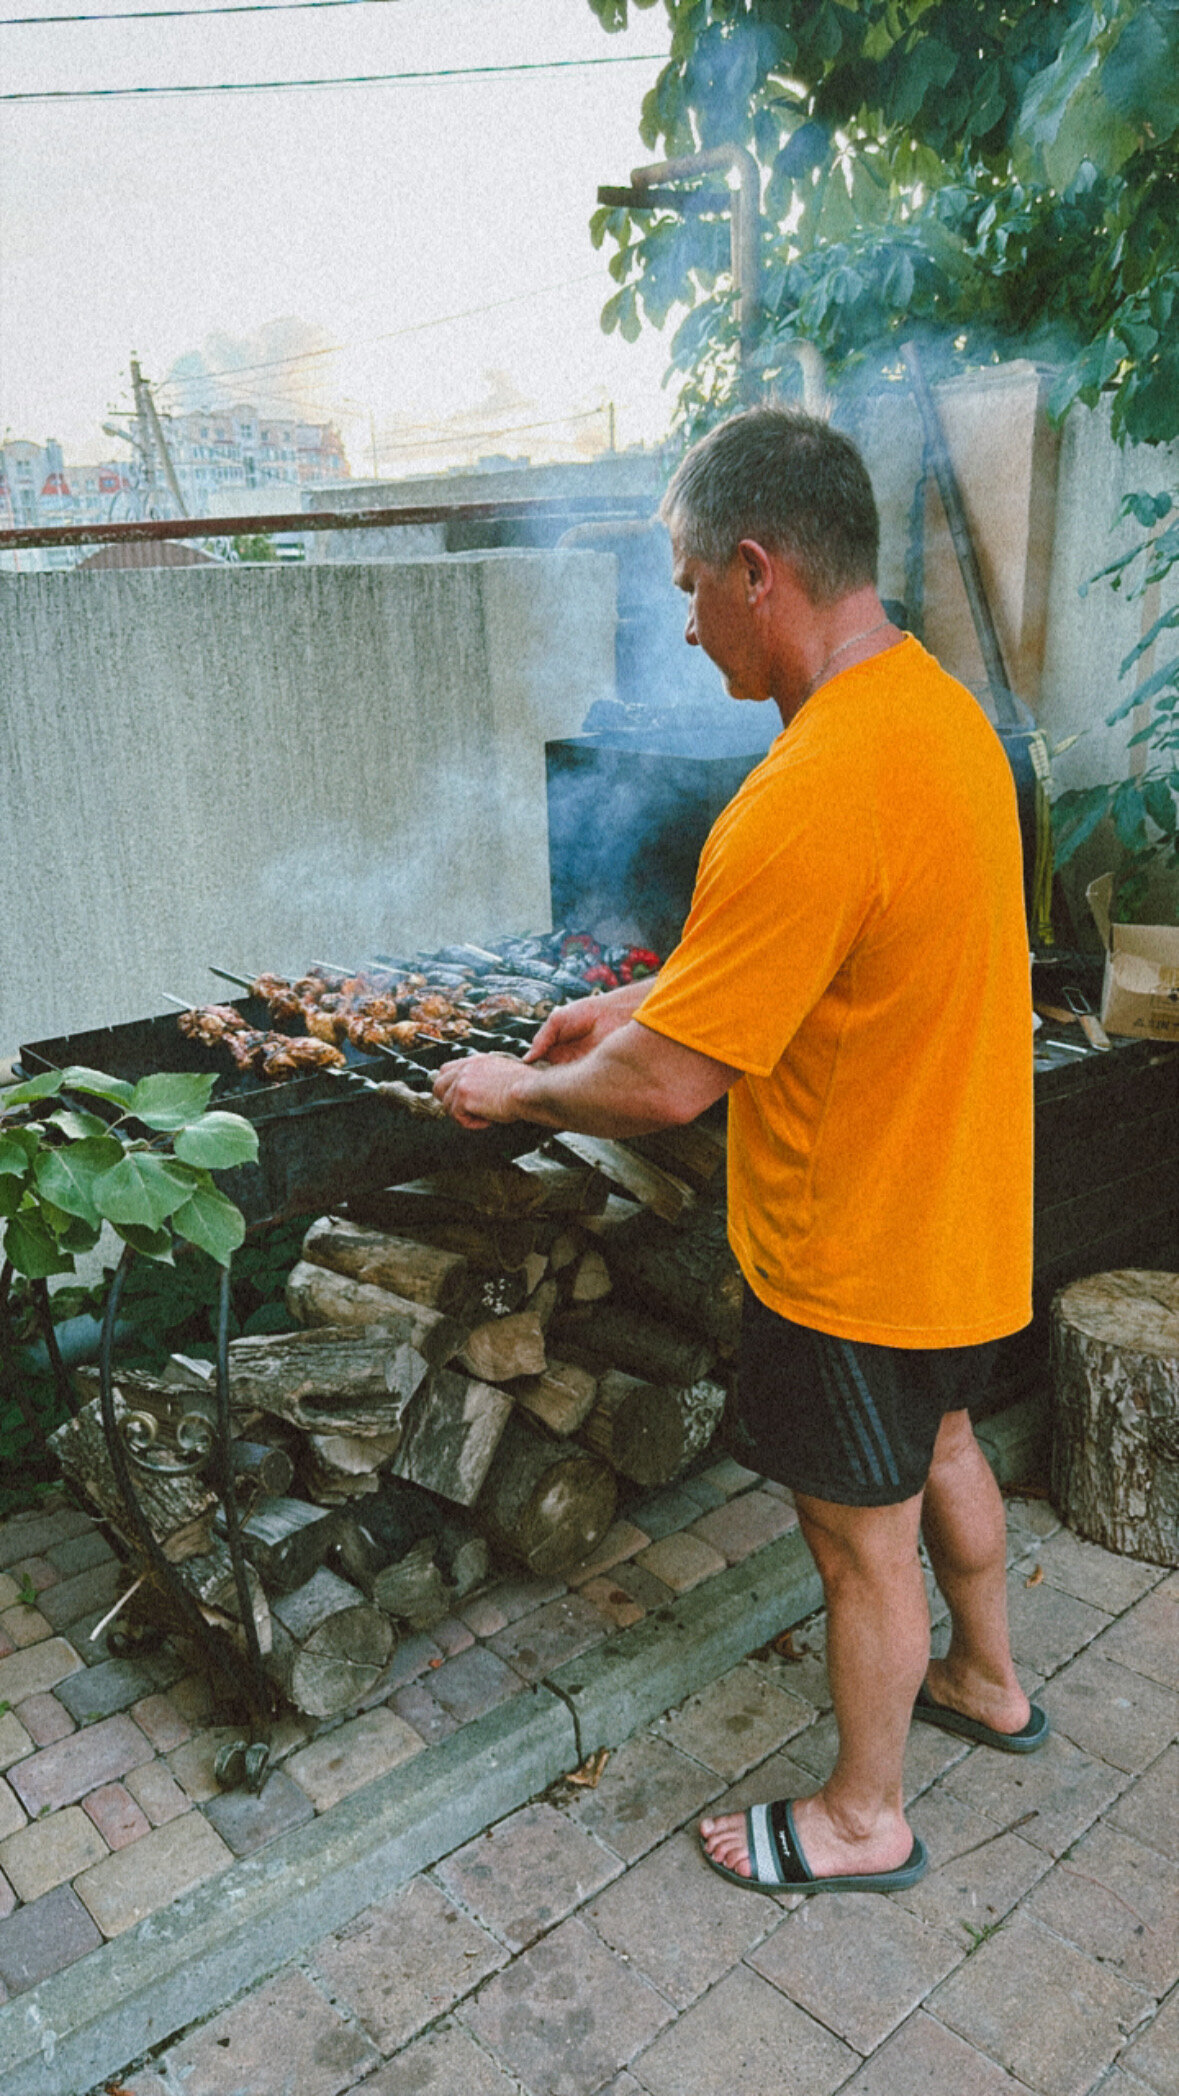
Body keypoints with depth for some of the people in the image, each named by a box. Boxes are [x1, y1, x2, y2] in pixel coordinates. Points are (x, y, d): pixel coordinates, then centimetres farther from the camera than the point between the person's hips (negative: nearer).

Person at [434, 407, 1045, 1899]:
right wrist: (652, 998, 9)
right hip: (966, 1217, 9)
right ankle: (987, 1684, 54)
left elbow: (666, 1088, -28)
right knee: (940, 1447, 29)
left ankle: (862, 1819, 38)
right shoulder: (941, 711, 0)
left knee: (864, 1540, 12)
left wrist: (513, 1089, -9)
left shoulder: (805, 800, -32)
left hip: (858, 1258, -9)